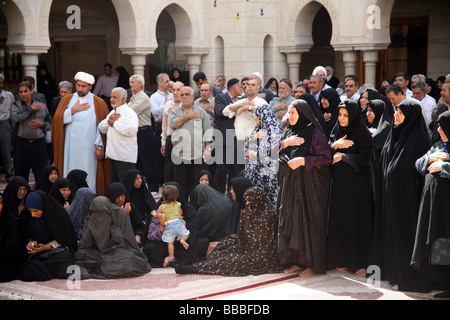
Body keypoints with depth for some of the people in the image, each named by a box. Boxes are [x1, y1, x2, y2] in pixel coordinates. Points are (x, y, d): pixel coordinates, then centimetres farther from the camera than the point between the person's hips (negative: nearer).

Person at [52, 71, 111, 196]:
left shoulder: (98, 103, 4)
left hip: (89, 149, -2)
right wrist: (73, 110, -7)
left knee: (89, 179, -5)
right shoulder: (67, 100, 12)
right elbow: (57, 119, 2)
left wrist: (100, 147, -8)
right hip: (70, 147, 2)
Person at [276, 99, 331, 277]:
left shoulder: (314, 133, -8)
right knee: (290, 222, 7)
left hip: (309, 187, -7)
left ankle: (312, 264, 1)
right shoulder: (288, 132, 13)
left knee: (308, 222, -5)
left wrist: (303, 161, -20)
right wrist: (286, 143, -6)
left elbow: (326, 158, -13)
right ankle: (295, 261, 15)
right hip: (289, 187, 7)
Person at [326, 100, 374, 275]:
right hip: (339, 183, 6)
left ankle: (361, 262, -1)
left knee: (357, 221, -5)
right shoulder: (336, 132, 11)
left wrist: (342, 156, -9)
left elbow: (363, 159, -15)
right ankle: (343, 260, 12)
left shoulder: (364, 134, -8)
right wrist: (335, 146, -11)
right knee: (340, 220, 5)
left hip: (357, 183, -6)